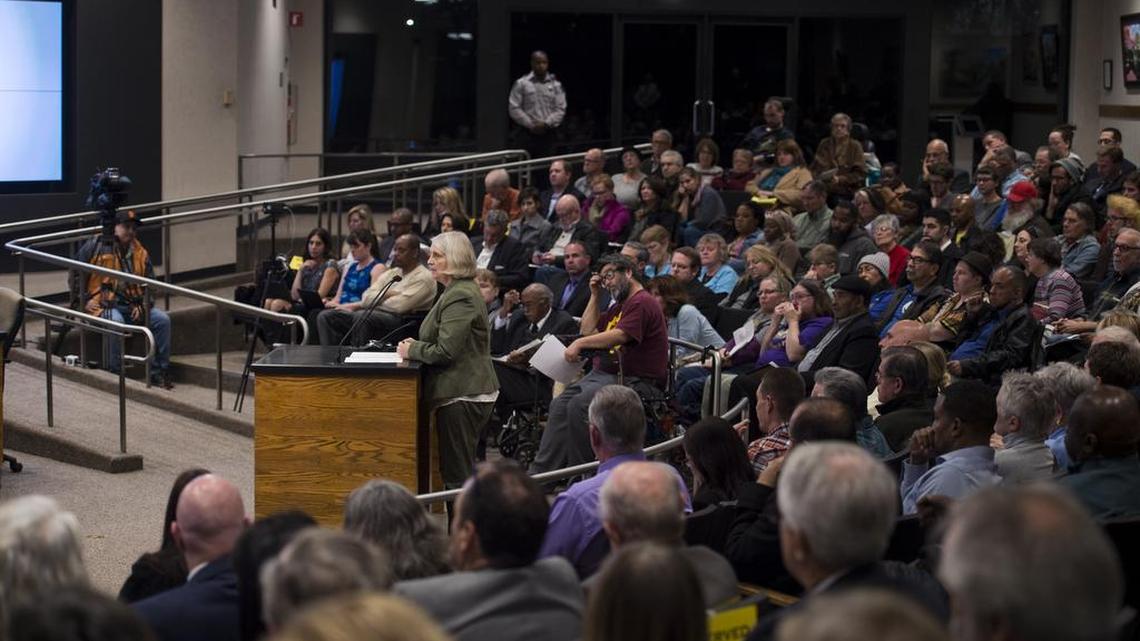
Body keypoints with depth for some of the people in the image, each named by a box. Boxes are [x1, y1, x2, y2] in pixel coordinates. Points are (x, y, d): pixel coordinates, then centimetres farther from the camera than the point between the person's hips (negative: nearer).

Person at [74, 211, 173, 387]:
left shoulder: (141, 253, 12)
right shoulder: (96, 246, -2)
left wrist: (142, 306, -1)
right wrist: (84, 299, -3)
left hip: (132, 306, 5)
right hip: (104, 305, -5)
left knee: (162, 320, -16)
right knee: (116, 322, -38)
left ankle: (158, 372, -10)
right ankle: (115, 372, -27)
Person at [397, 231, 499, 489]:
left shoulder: (460, 297, -17)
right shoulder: (456, 291, 16)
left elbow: (445, 351, -22)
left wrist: (412, 350, -7)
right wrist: (417, 345, 9)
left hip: (461, 396, -11)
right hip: (464, 391, 11)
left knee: (457, 474, -6)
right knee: (454, 471, 15)